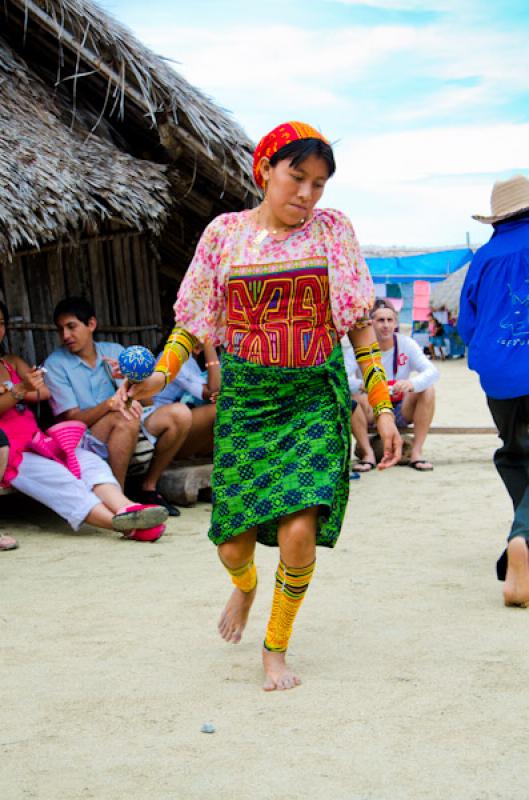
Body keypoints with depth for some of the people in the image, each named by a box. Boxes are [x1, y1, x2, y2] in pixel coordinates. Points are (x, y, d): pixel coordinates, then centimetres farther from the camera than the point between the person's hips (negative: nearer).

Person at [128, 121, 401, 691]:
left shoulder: (332, 231, 2)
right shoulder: (224, 233, 3)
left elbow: (360, 324, 4)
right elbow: (194, 320, 7)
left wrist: (383, 408, 0)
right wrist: (161, 375, -8)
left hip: (315, 398, -1)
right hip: (243, 398, 1)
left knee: (299, 532, -16)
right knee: (232, 544, 2)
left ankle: (276, 649, 10)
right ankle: (245, 586, 42)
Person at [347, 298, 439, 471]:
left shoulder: (406, 343, -6)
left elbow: (432, 372, -18)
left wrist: (411, 383, -40)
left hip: (402, 412, 1)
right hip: (371, 413, -1)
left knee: (428, 391, -23)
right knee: (351, 396, -29)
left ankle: (416, 452, -20)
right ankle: (368, 454, -21)